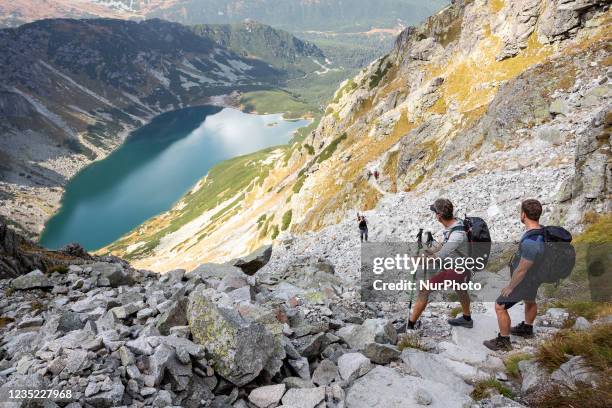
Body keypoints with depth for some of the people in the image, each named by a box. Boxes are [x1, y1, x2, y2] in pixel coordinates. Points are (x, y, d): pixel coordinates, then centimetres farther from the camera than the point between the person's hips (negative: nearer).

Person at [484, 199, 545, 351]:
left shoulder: (531, 242, -40)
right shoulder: (542, 231, -12)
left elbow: (521, 270, -30)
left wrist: (510, 287, -15)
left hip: (524, 281, -9)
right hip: (535, 276, 9)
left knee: (500, 306, 4)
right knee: (529, 300, 30)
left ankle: (503, 341, 20)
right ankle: (527, 329, 55)